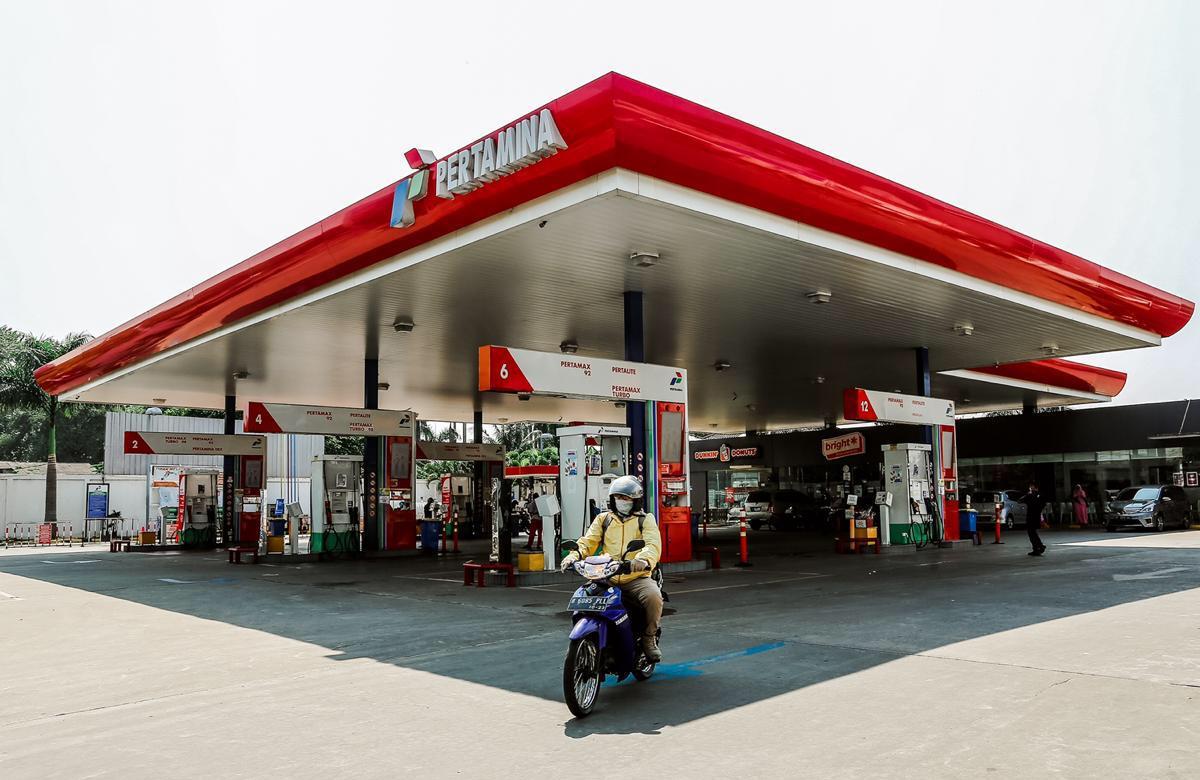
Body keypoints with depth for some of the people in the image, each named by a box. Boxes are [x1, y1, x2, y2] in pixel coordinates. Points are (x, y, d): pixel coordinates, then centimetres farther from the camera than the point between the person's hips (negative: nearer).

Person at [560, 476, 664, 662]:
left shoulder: (645, 519, 9)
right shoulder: (603, 519, 19)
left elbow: (653, 544, -10)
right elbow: (588, 541, 7)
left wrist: (643, 559, -33)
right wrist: (574, 555, -16)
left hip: (637, 577, -3)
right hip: (606, 578, 3)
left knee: (653, 597, -30)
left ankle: (649, 638, -2)